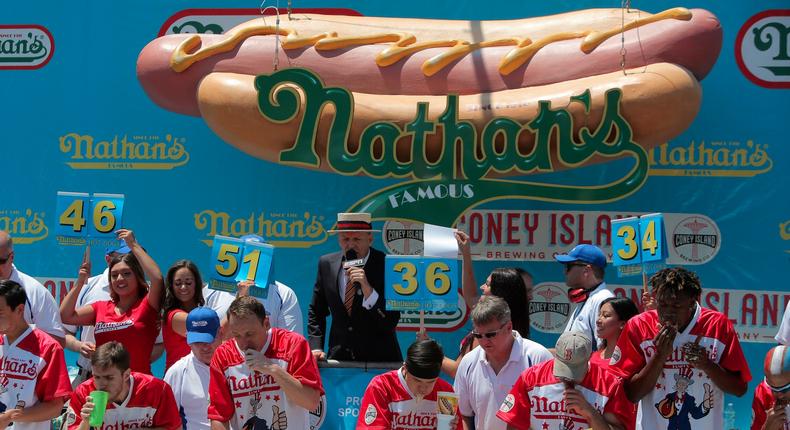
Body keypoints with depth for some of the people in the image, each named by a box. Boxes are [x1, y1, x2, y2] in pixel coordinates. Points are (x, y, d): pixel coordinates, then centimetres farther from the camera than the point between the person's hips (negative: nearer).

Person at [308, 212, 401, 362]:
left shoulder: (386, 265, -6)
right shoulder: (326, 264, 5)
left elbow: (391, 321, -11)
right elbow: (316, 312, 15)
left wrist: (367, 288, -22)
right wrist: (316, 348, 3)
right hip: (339, 357, 2)